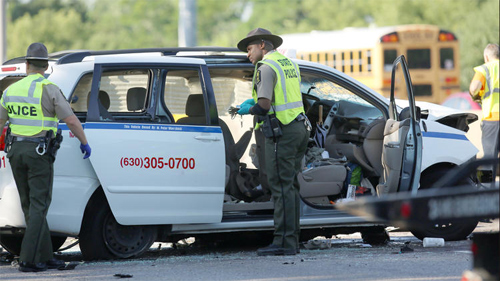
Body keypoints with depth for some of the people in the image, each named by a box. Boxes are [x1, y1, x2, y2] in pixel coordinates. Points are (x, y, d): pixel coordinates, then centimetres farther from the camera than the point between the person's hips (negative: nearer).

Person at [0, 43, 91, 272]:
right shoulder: (49, 90, -9)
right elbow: (71, 120, -13)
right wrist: (84, 143, 2)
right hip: (39, 151, -5)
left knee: (30, 206, 12)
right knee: (38, 206, -3)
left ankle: (45, 256, 15)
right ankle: (29, 260, -9)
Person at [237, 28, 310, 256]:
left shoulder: (266, 67, -9)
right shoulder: (289, 64, 20)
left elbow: (264, 105, -18)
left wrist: (249, 110, 2)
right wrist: (254, 101, 21)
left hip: (281, 132, -9)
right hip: (299, 127, 9)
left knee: (281, 187, -9)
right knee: (290, 186, 12)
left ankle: (284, 242, -11)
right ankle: (292, 240, 13)